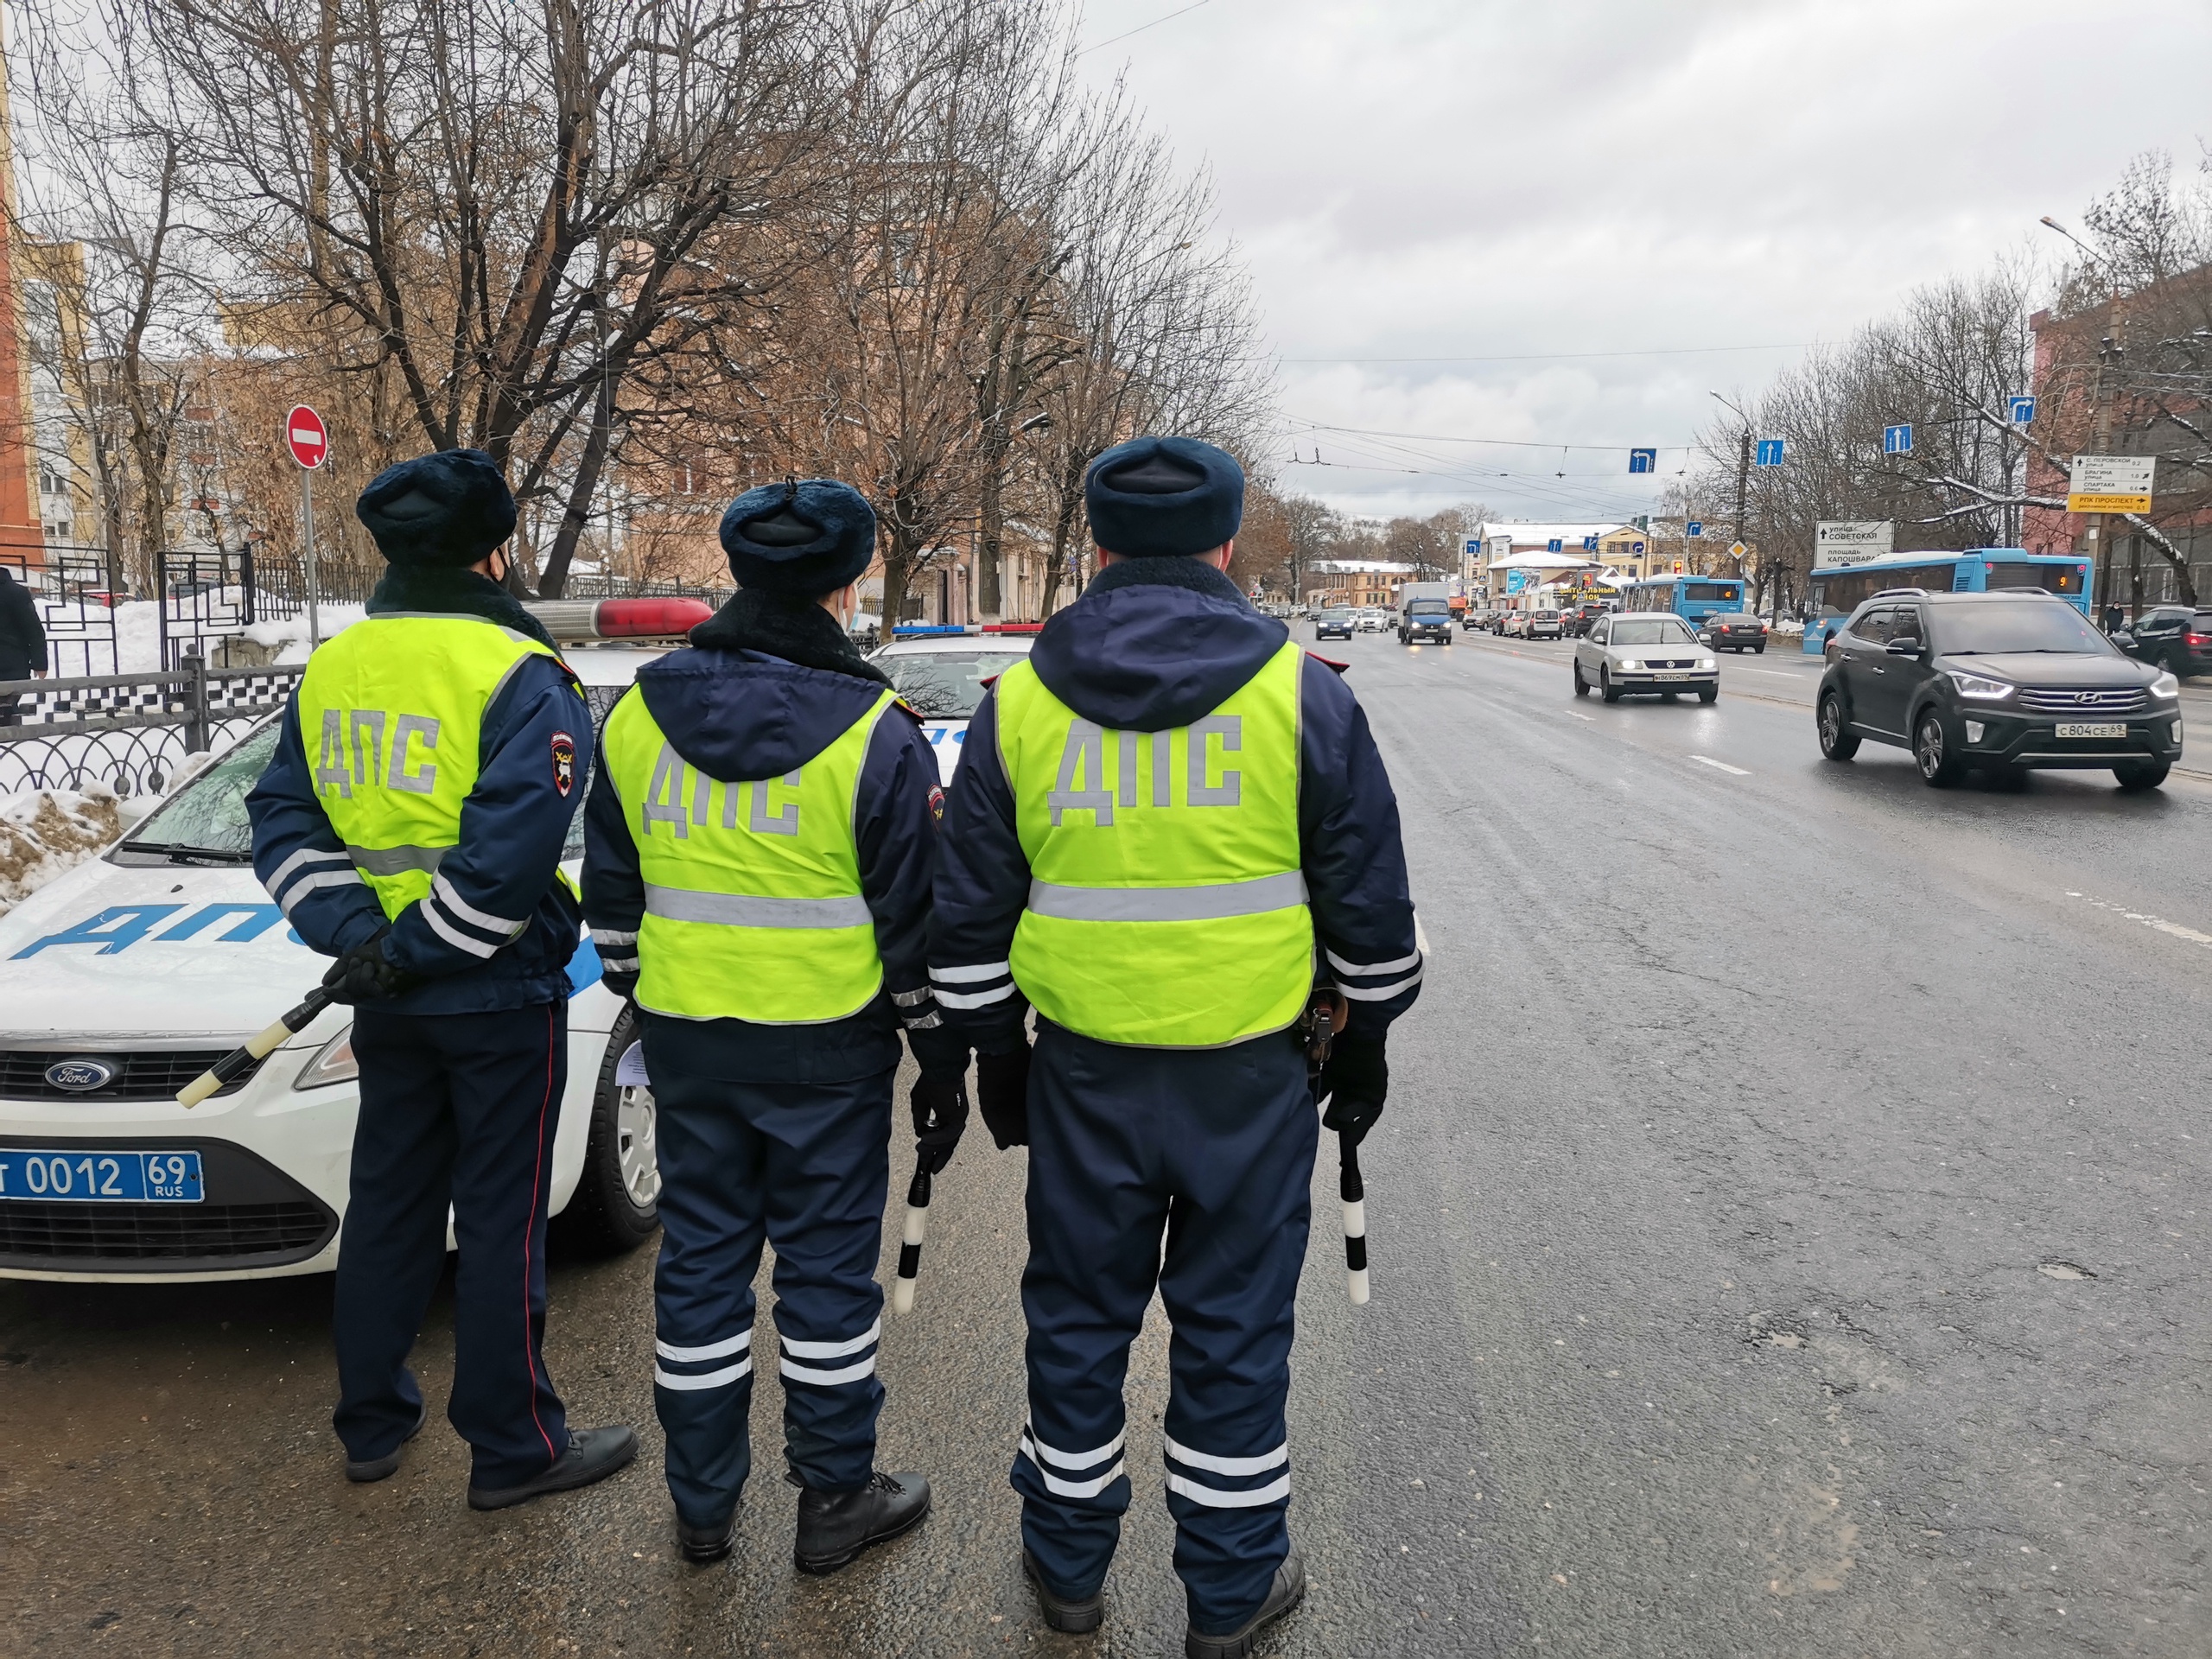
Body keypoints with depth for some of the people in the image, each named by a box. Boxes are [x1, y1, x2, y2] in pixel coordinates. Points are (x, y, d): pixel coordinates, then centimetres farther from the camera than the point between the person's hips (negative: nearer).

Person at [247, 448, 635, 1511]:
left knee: (387, 1204, 19)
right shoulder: (519, 675, -15)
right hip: (498, 994, -6)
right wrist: (418, 950, -17)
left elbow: (283, 823, 4)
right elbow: (513, 850, -25)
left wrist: (355, 933, -5)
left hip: (389, 1001, 7)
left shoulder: (330, 670, 7)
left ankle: (373, 1424, 32)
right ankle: (514, 1450, 15)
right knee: (502, 1222, 3)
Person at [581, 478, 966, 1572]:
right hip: (827, 1050, -4)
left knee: (699, 1259, 14)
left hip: (687, 1040, 4)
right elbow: (917, 926, -9)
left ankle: (701, 1502, 27)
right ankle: (835, 1499, 22)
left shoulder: (638, 715, 1)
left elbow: (611, 898, 10)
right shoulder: (874, 733, -12)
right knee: (826, 1268, 9)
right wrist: (943, 1061, 1)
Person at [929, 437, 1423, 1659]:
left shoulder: (1018, 702, 0)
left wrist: (995, 1057, 16)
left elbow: (971, 916, 5)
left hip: (1084, 1067, 2)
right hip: (1249, 1073, -1)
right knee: (1233, 1327, 12)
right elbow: (1370, 900, 1)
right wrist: (1364, 1042, 13)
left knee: (1078, 1315, 17)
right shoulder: (1300, 692, -4)